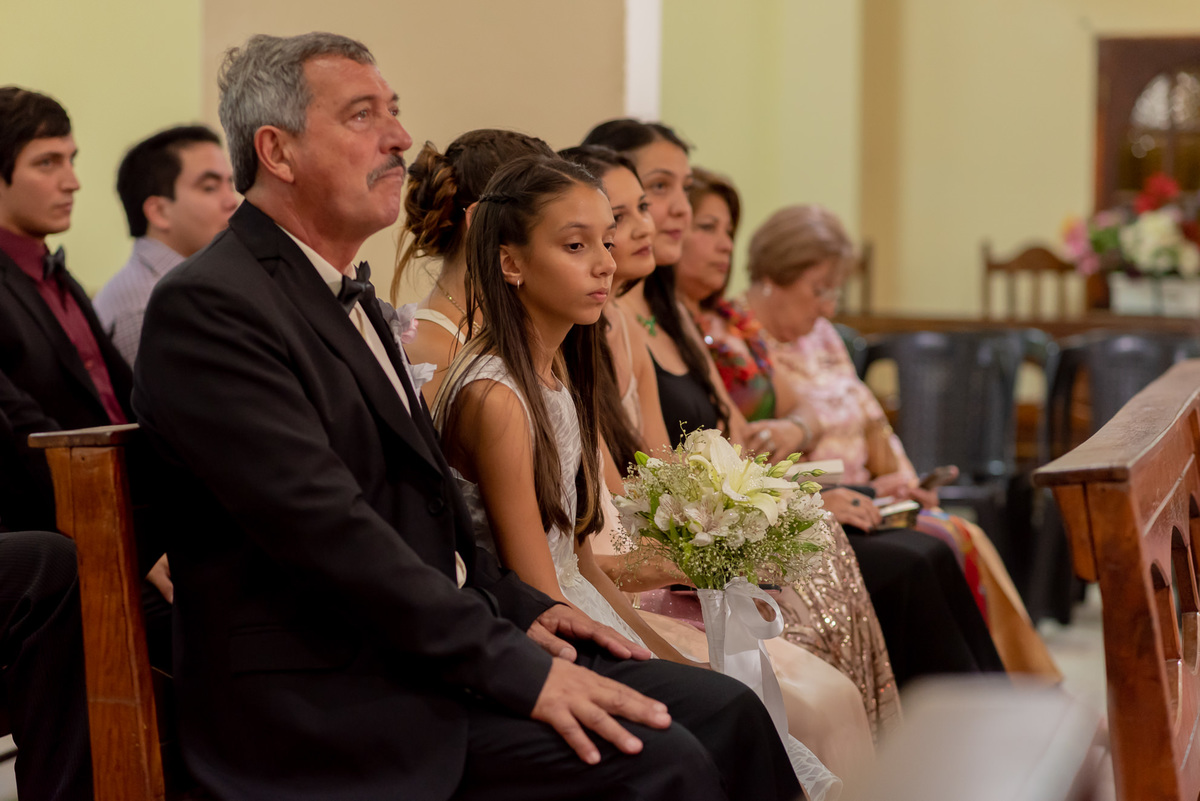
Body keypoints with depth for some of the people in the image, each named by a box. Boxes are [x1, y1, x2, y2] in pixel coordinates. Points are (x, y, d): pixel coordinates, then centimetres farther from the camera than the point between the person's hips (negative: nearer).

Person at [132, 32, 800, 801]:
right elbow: (324, 526, -22)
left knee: (723, 714, -3)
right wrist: (514, 668, -22)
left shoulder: (349, 297, 17)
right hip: (327, 702, -9)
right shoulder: (206, 306, -14)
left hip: (424, 648, 9)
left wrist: (517, 605, 7)